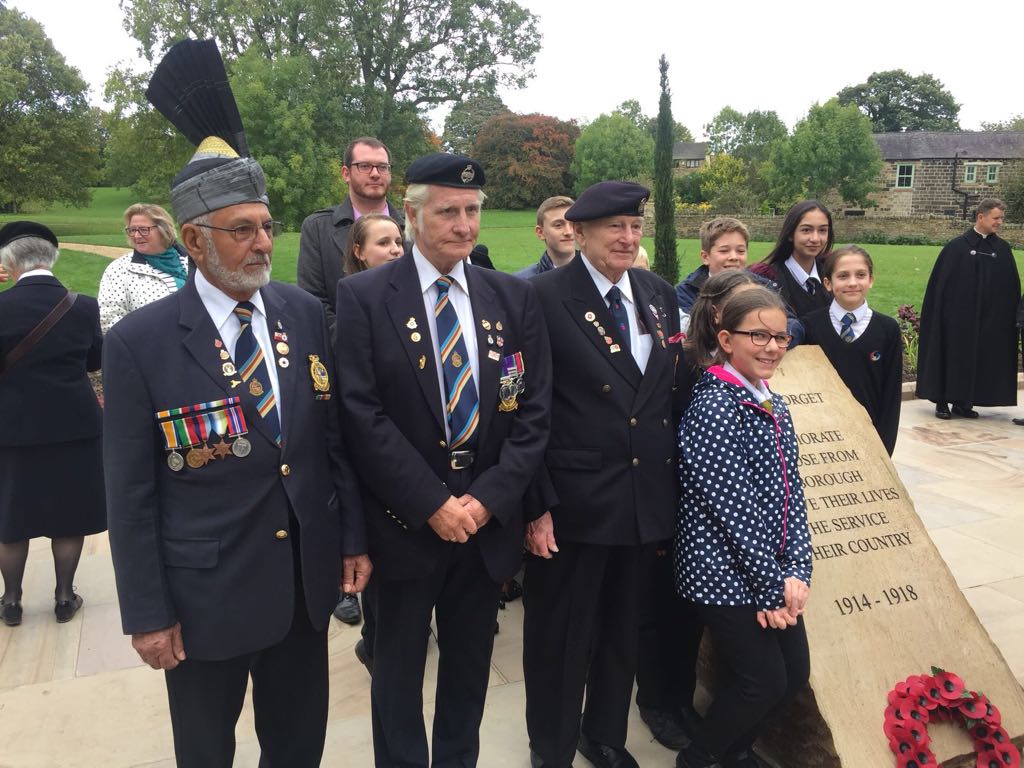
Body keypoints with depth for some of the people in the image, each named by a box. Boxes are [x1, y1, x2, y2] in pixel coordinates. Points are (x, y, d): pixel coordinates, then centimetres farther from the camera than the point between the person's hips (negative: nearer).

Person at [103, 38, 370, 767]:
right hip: (205, 595, -3)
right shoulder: (139, 342, -12)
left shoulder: (306, 313, -1)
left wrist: (353, 538, 5)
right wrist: (147, 613, -7)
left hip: (307, 581, 3)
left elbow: (337, 435, 5)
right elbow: (131, 492, -9)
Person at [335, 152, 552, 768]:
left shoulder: (515, 298, 2)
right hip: (405, 524, -2)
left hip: (490, 520, 3)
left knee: (471, 663, 19)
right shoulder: (364, 296, -7)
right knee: (399, 665, 16)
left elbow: (534, 410, 0)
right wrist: (434, 505, -15)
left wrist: (488, 499, -10)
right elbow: (364, 415, -13)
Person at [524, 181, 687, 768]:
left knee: (624, 629, 21)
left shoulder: (659, 294, 7)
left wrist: (675, 485, 9)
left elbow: (674, 390, 12)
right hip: (575, 499, -5)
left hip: (648, 496, 6)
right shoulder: (545, 297, -11)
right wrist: (536, 505, -15)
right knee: (561, 633, 12)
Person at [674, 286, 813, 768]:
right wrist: (771, 585, -15)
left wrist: (795, 572, -5)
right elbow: (731, 506, -20)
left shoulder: (774, 406, 8)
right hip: (728, 572, -8)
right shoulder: (714, 406, -18)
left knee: (795, 674, 14)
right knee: (764, 681, 0)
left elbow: (790, 493, 6)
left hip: (773, 571, 8)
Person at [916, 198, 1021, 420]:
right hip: (957, 316, -4)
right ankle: (942, 402, 10)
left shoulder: (1003, 249, 6)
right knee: (953, 355, 2)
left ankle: (963, 402, 16)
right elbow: (939, 284, -5)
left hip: (991, 318, 4)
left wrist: (1013, 315, 5)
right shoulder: (956, 246, -5)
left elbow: (1012, 286, 10)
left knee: (978, 358, 6)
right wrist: (937, 315, -8)